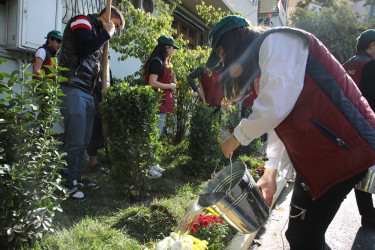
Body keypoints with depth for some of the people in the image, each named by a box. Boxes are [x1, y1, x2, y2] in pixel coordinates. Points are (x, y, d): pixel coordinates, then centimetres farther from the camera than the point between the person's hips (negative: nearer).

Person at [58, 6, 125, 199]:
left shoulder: (98, 33, 23)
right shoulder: (82, 22, 0)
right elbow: (85, 47, -21)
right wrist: (106, 33, -6)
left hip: (87, 93, 9)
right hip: (73, 90, -9)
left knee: (83, 140, 11)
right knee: (75, 140, -8)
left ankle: (76, 177, 21)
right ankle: (69, 183, 2)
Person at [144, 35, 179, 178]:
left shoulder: (162, 63, 20)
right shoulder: (157, 62, -12)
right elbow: (152, 83, -22)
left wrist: (171, 80, 14)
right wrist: (170, 86, -12)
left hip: (161, 104, 11)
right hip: (158, 103, -11)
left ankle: (152, 165, 22)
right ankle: (149, 168, 0)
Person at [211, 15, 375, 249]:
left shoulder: (277, 41, -12)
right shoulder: (263, 58, 19)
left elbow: (275, 107, -25)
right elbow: (278, 121, 21)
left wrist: (237, 137, -7)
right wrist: (270, 171, 18)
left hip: (341, 148, -10)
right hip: (316, 157, 10)